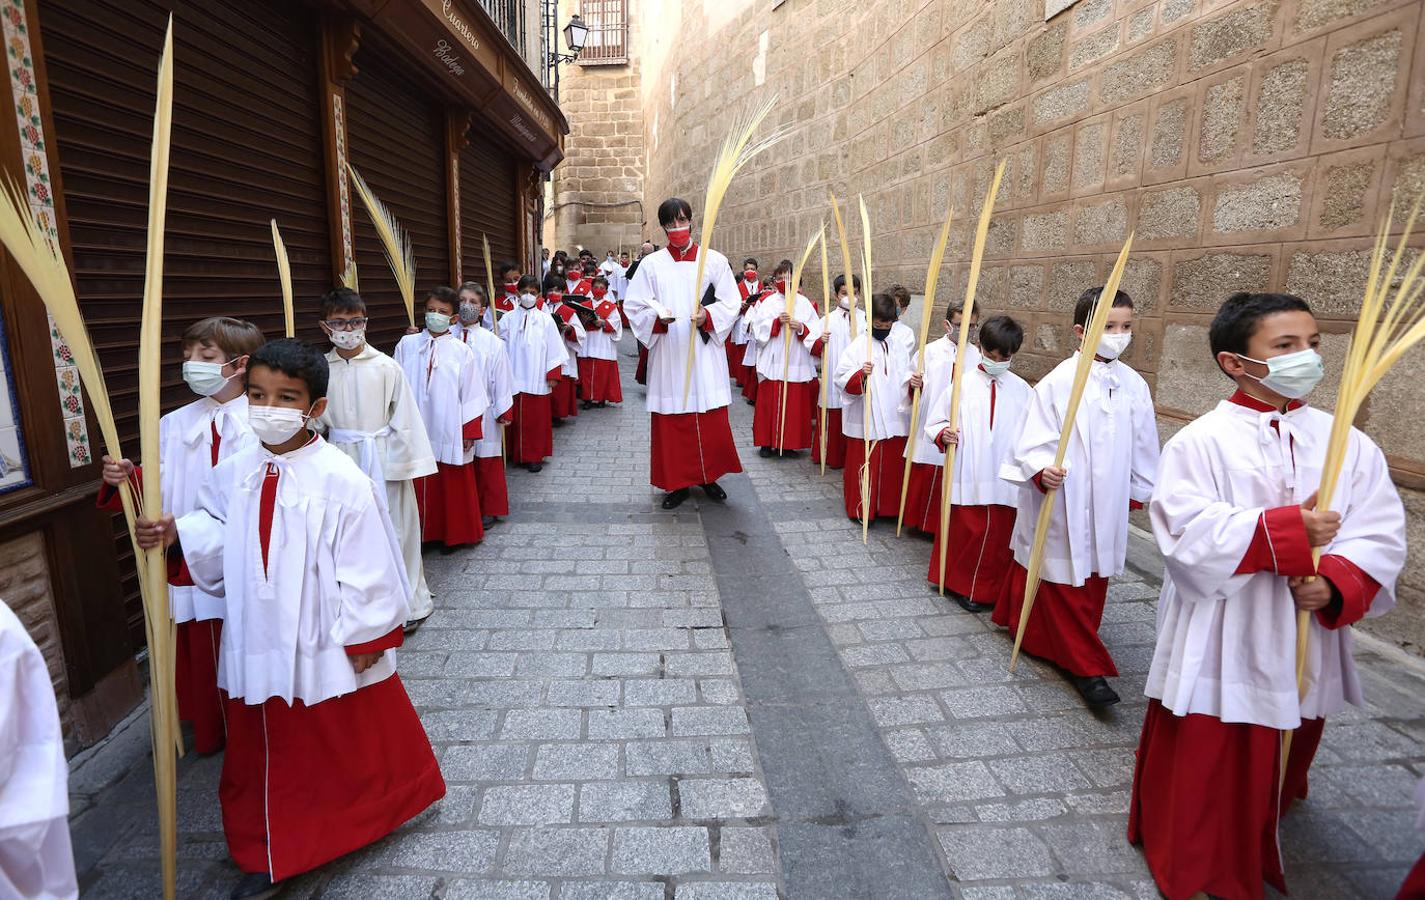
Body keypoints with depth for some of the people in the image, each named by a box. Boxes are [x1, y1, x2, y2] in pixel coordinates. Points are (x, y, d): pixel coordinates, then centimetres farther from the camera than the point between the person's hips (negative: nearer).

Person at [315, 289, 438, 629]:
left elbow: (404, 419, -6)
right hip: (342, 460, 3)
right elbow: (314, 420, 9)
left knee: (396, 529, 6)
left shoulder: (386, 367, -7)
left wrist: (405, 462, -6)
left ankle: (410, 601, 23)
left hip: (384, 459, -2)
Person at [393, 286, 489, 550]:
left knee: (453, 486, 9)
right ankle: (423, 534, 24)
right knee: (419, 487, 9)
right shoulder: (407, 345, 2)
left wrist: (470, 432, -2)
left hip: (448, 434, -1)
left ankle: (454, 535, 25)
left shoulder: (461, 351, -3)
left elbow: (471, 395, -1)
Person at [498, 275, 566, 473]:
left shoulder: (545, 319, 1)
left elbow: (554, 349, 2)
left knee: (537, 418, 3)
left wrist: (553, 375, -1)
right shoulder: (508, 319, 4)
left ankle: (534, 456, 15)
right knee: (515, 418, 6)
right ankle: (515, 454, 19)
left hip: (537, 381, -1)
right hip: (513, 379, 1)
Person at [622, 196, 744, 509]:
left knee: (711, 419, 3)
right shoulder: (652, 264, 5)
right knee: (671, 419, 2)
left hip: (705, 353, 0)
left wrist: (708, 316, -14)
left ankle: (708, 476, 21)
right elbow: (634, 307, 3)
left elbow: (730, 303, 5)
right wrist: (657, 317, -16)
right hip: (668, 355, 0)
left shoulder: (714, 260, 5)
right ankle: (678, 483, 15)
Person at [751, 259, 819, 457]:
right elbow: (758, 329, -1)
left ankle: (790, 443, 12)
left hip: (797, 363, 1)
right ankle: (768, 442, 11)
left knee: (796, 403, 2)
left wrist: (801, 328, -13)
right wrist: (777, 322, -14)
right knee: (770, 402, 1)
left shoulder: (805, 303, 8)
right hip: (773, 362, -1)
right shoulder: (769, 302, 6)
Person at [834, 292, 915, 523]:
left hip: (895, 419, 4)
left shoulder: (899, 348, 9)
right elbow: (842, 379, -11)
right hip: (865, 421, -4)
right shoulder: (857, 347, -5)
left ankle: (889, 507, 26)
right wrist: (860, 375, -29)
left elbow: (908, 378, 11)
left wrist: (913, 383, -11)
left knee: (892, 466, 11)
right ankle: (860, 509, 17)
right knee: (863, 466, 3)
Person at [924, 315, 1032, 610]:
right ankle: (959, 584, 28)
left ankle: (990, 590, 28)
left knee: (1000, 536, 10)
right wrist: (943, 434, -20)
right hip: (966, 475, -2)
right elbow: (934, 422, 0)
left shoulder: (1022, 390, 4)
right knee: (964, 532, 8)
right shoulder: (961, 383, -3)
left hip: (1005, 478, 2)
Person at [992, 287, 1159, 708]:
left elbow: (1144, 447, 13)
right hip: (1062, 503, -6)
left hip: (1107, 505, 6)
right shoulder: (1058, 383, -15)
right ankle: (1086, 665, 13)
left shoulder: (1134, 385, 3)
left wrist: (1137, 492, 17)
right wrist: (1042, 471, -34)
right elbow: (1033, 442, -15)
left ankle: (1054, 641, 35)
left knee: (1095, 578, 16)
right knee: (1065, 582, 2)